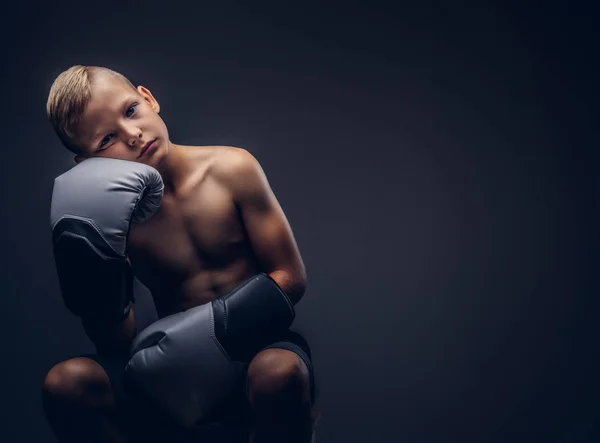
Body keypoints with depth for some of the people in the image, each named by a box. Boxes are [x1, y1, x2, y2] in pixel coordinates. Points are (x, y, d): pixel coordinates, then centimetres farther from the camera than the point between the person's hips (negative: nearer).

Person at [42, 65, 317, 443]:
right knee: (66, 383, -23)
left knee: (279, 373, -38)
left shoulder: (231, 169, -5)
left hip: (261, 345, -1)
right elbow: (117, 345, -8)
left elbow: (290, 278, -4)